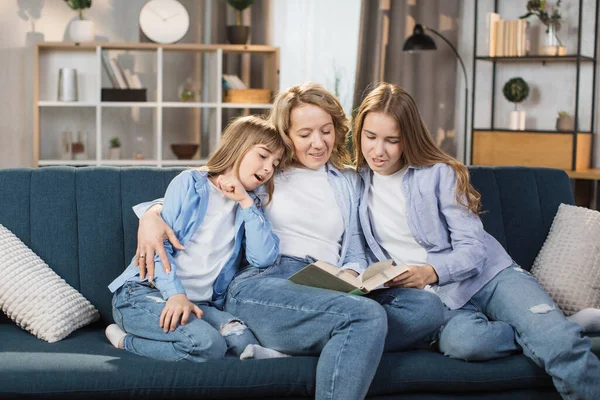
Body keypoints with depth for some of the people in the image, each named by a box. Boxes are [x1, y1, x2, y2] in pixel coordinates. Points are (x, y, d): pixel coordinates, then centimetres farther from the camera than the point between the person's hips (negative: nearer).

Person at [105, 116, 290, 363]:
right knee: (207, 343, -32)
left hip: (199, 303, 6)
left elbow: (264, 258, 0)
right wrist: (175, 294, -20)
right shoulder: (189, 182, 5)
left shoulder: (248, 209, 19)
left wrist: (246, 202, -3)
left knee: (243, 339, -26)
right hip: (142, 292, -6)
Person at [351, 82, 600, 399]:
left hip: (487, 275, -1)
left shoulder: (438, 174, -2)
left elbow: (474, 248, -8)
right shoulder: (357, 184, 7)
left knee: (561, 342, -30)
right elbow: (365, 255, 14)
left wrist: (430, 271, -27)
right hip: (434, 294, 2)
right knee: (459, 340, -36)